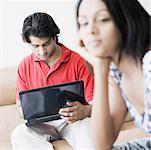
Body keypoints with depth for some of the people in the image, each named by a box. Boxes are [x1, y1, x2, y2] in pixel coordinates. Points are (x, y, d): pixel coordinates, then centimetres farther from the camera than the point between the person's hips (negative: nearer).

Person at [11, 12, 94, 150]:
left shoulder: (78, 61, -6)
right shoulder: (25, 66, 5)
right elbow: (21, 106, 11)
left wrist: (85, 110, -32)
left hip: (73, 121, -3)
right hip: (41, 125, 4)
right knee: (19, 134, -30)